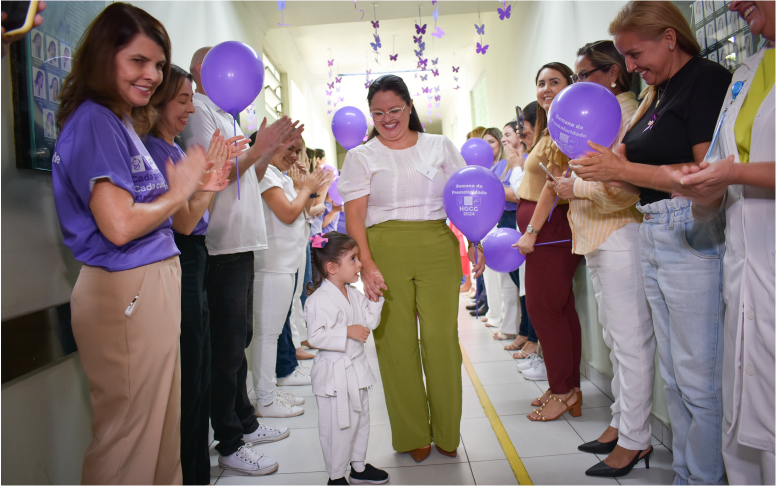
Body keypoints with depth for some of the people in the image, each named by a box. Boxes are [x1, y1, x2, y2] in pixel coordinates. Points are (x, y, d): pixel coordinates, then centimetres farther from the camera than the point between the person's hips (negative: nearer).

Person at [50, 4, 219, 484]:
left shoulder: (123, 123, 16)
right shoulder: (94, 121, -13)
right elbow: (119, 225, -23)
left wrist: (196, 186, 6)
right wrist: (177, 192, -8)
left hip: (152, 284, 10)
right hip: (126, 293, -10)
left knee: (162, 426, 19)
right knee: (129, 437, 4)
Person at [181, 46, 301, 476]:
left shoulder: (222, 114, 21)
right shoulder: (198, 110, -8)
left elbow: (248, 177, 21)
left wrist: (276, 150, 11)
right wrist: (258, 147, -15)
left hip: (241, 243, 10)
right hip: (223, 245, -10)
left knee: (238, 339, 17)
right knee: (227, 346, -3)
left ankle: (244, 422, 30)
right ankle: (230, 445, 7)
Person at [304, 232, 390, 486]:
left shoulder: (354, 295, 6)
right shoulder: (320, 300, -21)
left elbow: (370, 322, 9)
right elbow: (316, 336, -25)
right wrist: (348, 332, -26)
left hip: (356, 368, 9)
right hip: (333, 374, -8)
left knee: (361, 420, 20)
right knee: (338, 427, 3)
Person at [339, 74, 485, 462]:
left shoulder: (440, 146, 13)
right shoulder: (361, 156, 9)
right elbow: (355, 216, 1)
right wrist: (366, 263, -10)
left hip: (438, 248, 1)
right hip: (386, 251, 0)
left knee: (441, 338, 0)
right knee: (396, 342, 2)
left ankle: (446, 432, 17)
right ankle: (413, 435, 18)